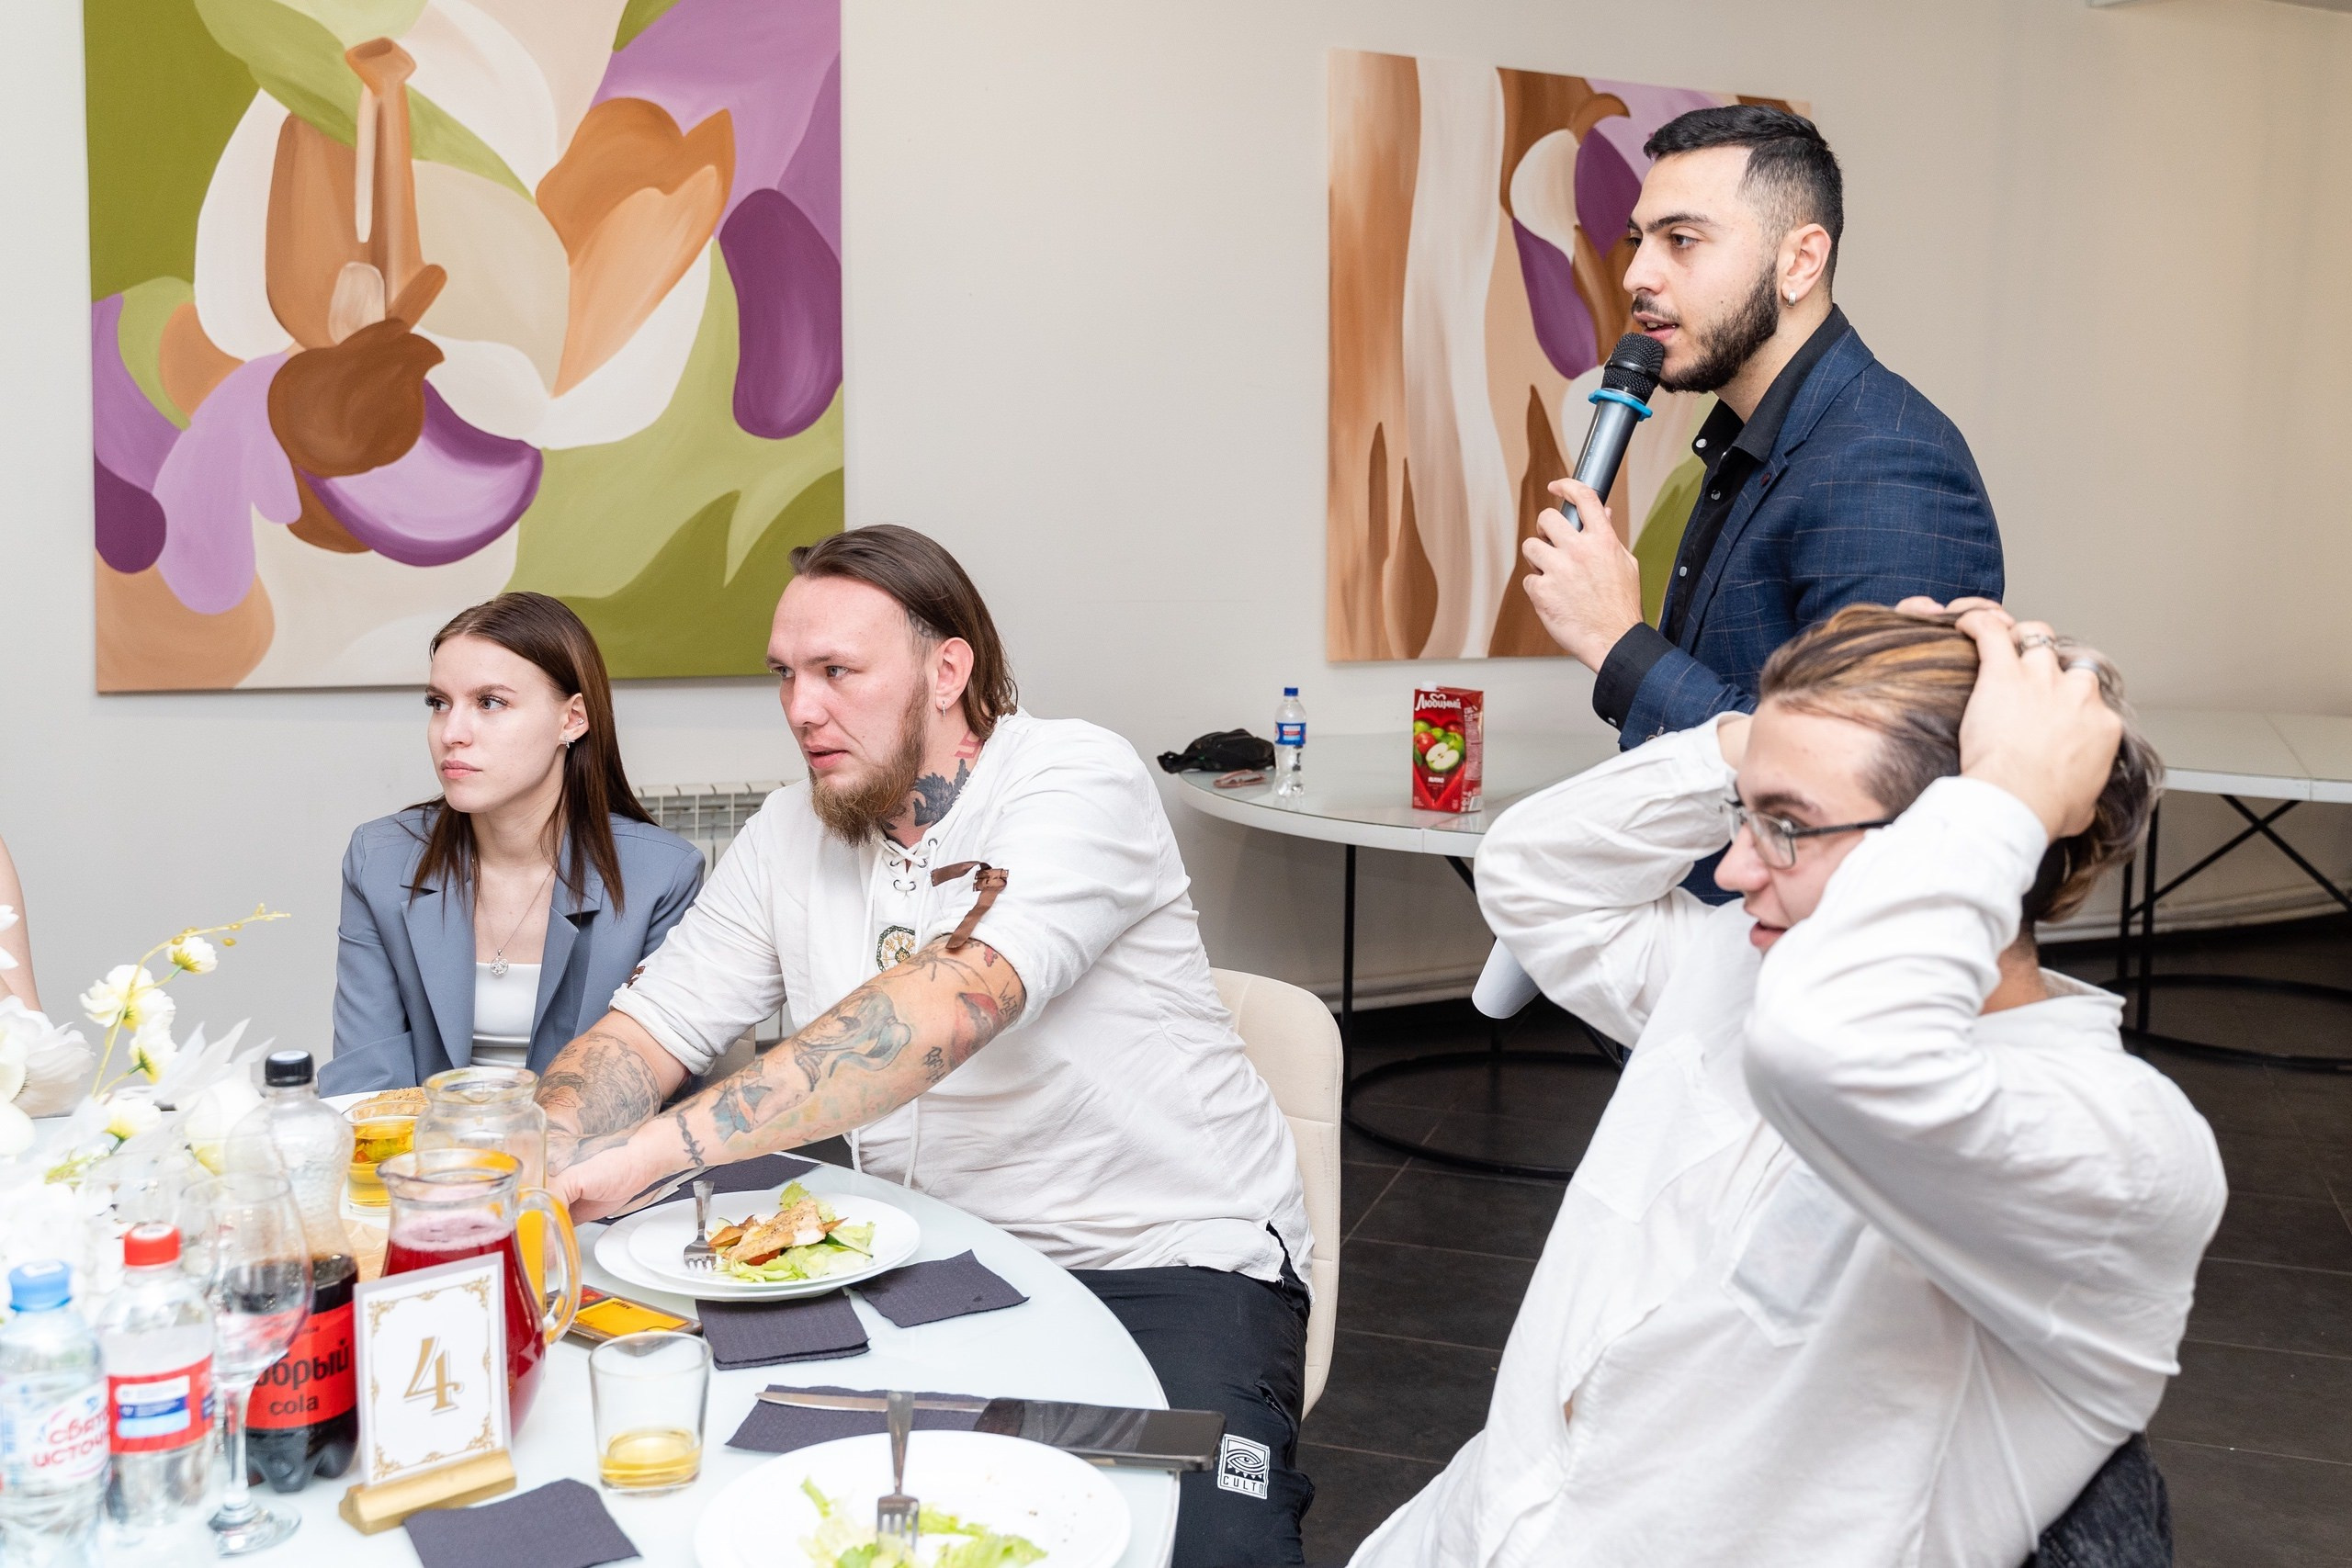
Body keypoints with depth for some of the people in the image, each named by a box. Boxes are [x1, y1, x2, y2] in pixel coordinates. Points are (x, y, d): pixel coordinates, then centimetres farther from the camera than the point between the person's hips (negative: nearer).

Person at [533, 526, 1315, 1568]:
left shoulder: (1076, 780, -15)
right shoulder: (790, 836, 6)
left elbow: (955, 1001, -31)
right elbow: (646, 1031, 6)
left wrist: (654, 1147, -36)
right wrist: (534, 1154, -18)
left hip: (1170, 1257, -5)